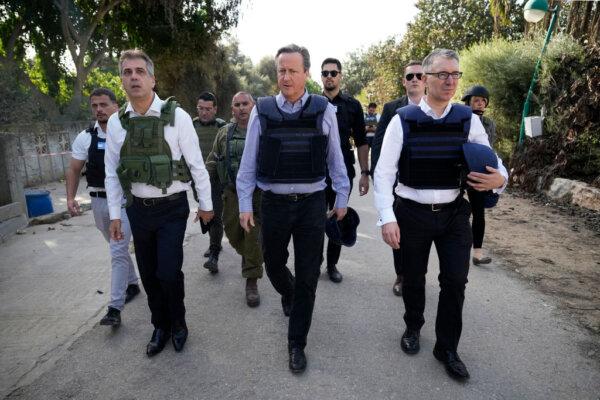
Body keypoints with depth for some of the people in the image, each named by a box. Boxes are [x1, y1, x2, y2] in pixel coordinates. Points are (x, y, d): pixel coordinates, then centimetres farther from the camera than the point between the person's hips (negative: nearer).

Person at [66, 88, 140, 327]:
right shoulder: (85, 138, 2)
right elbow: (74, 169, 7)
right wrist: (70, 198, -5)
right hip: (99, 201, 4)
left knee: (118, 252, -8)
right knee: (119, 248, 18)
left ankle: (115, 308, -2)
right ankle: (132, 284, 38)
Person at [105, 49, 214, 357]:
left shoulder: (176, 116, -10)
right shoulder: (116, 122, 1)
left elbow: (196, 164, -5)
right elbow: (111, 172, 7)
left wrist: (205, 204, -1)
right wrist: (114, 214, 6)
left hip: (172, 208, -3)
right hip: (138, 210, 4)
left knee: (168, 273, -3)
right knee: (148, 274, 12)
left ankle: (178, 323, 27)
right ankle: (160, 326, 35)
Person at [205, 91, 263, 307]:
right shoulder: (224, 133, 9)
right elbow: (212, 162, 11)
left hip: (258, 193, -3)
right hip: (232, 193, 4)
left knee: (254, 235, -4)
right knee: (233, 232, 13)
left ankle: (251, 282, 9)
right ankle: (246, 256, 46)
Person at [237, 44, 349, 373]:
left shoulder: (324, 111, -2)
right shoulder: (262, 111, -1)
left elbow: (335, 158, 5)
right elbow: (248, 161, 2)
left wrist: (342, 198, 8)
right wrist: (245, 204, 1)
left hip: (311, 204, -1)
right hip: (273, 203, 1)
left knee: (308, 277, 4)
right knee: (273, 265, 16)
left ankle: (296, 343, 23)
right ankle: (288, 295, 53)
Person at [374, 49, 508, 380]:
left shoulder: (468, 120, 0)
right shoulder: (403, 120, -8)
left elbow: (492, 163, 4)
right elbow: (384, 172, -11)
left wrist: (499, 179, -20)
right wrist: (387, 217, -18)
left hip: (454, 214, 2)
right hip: (411, 213, -2)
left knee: (455, 280, 6)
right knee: (413, 278, 15)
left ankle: (447, 347, 28)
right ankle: (413, 327, 43)